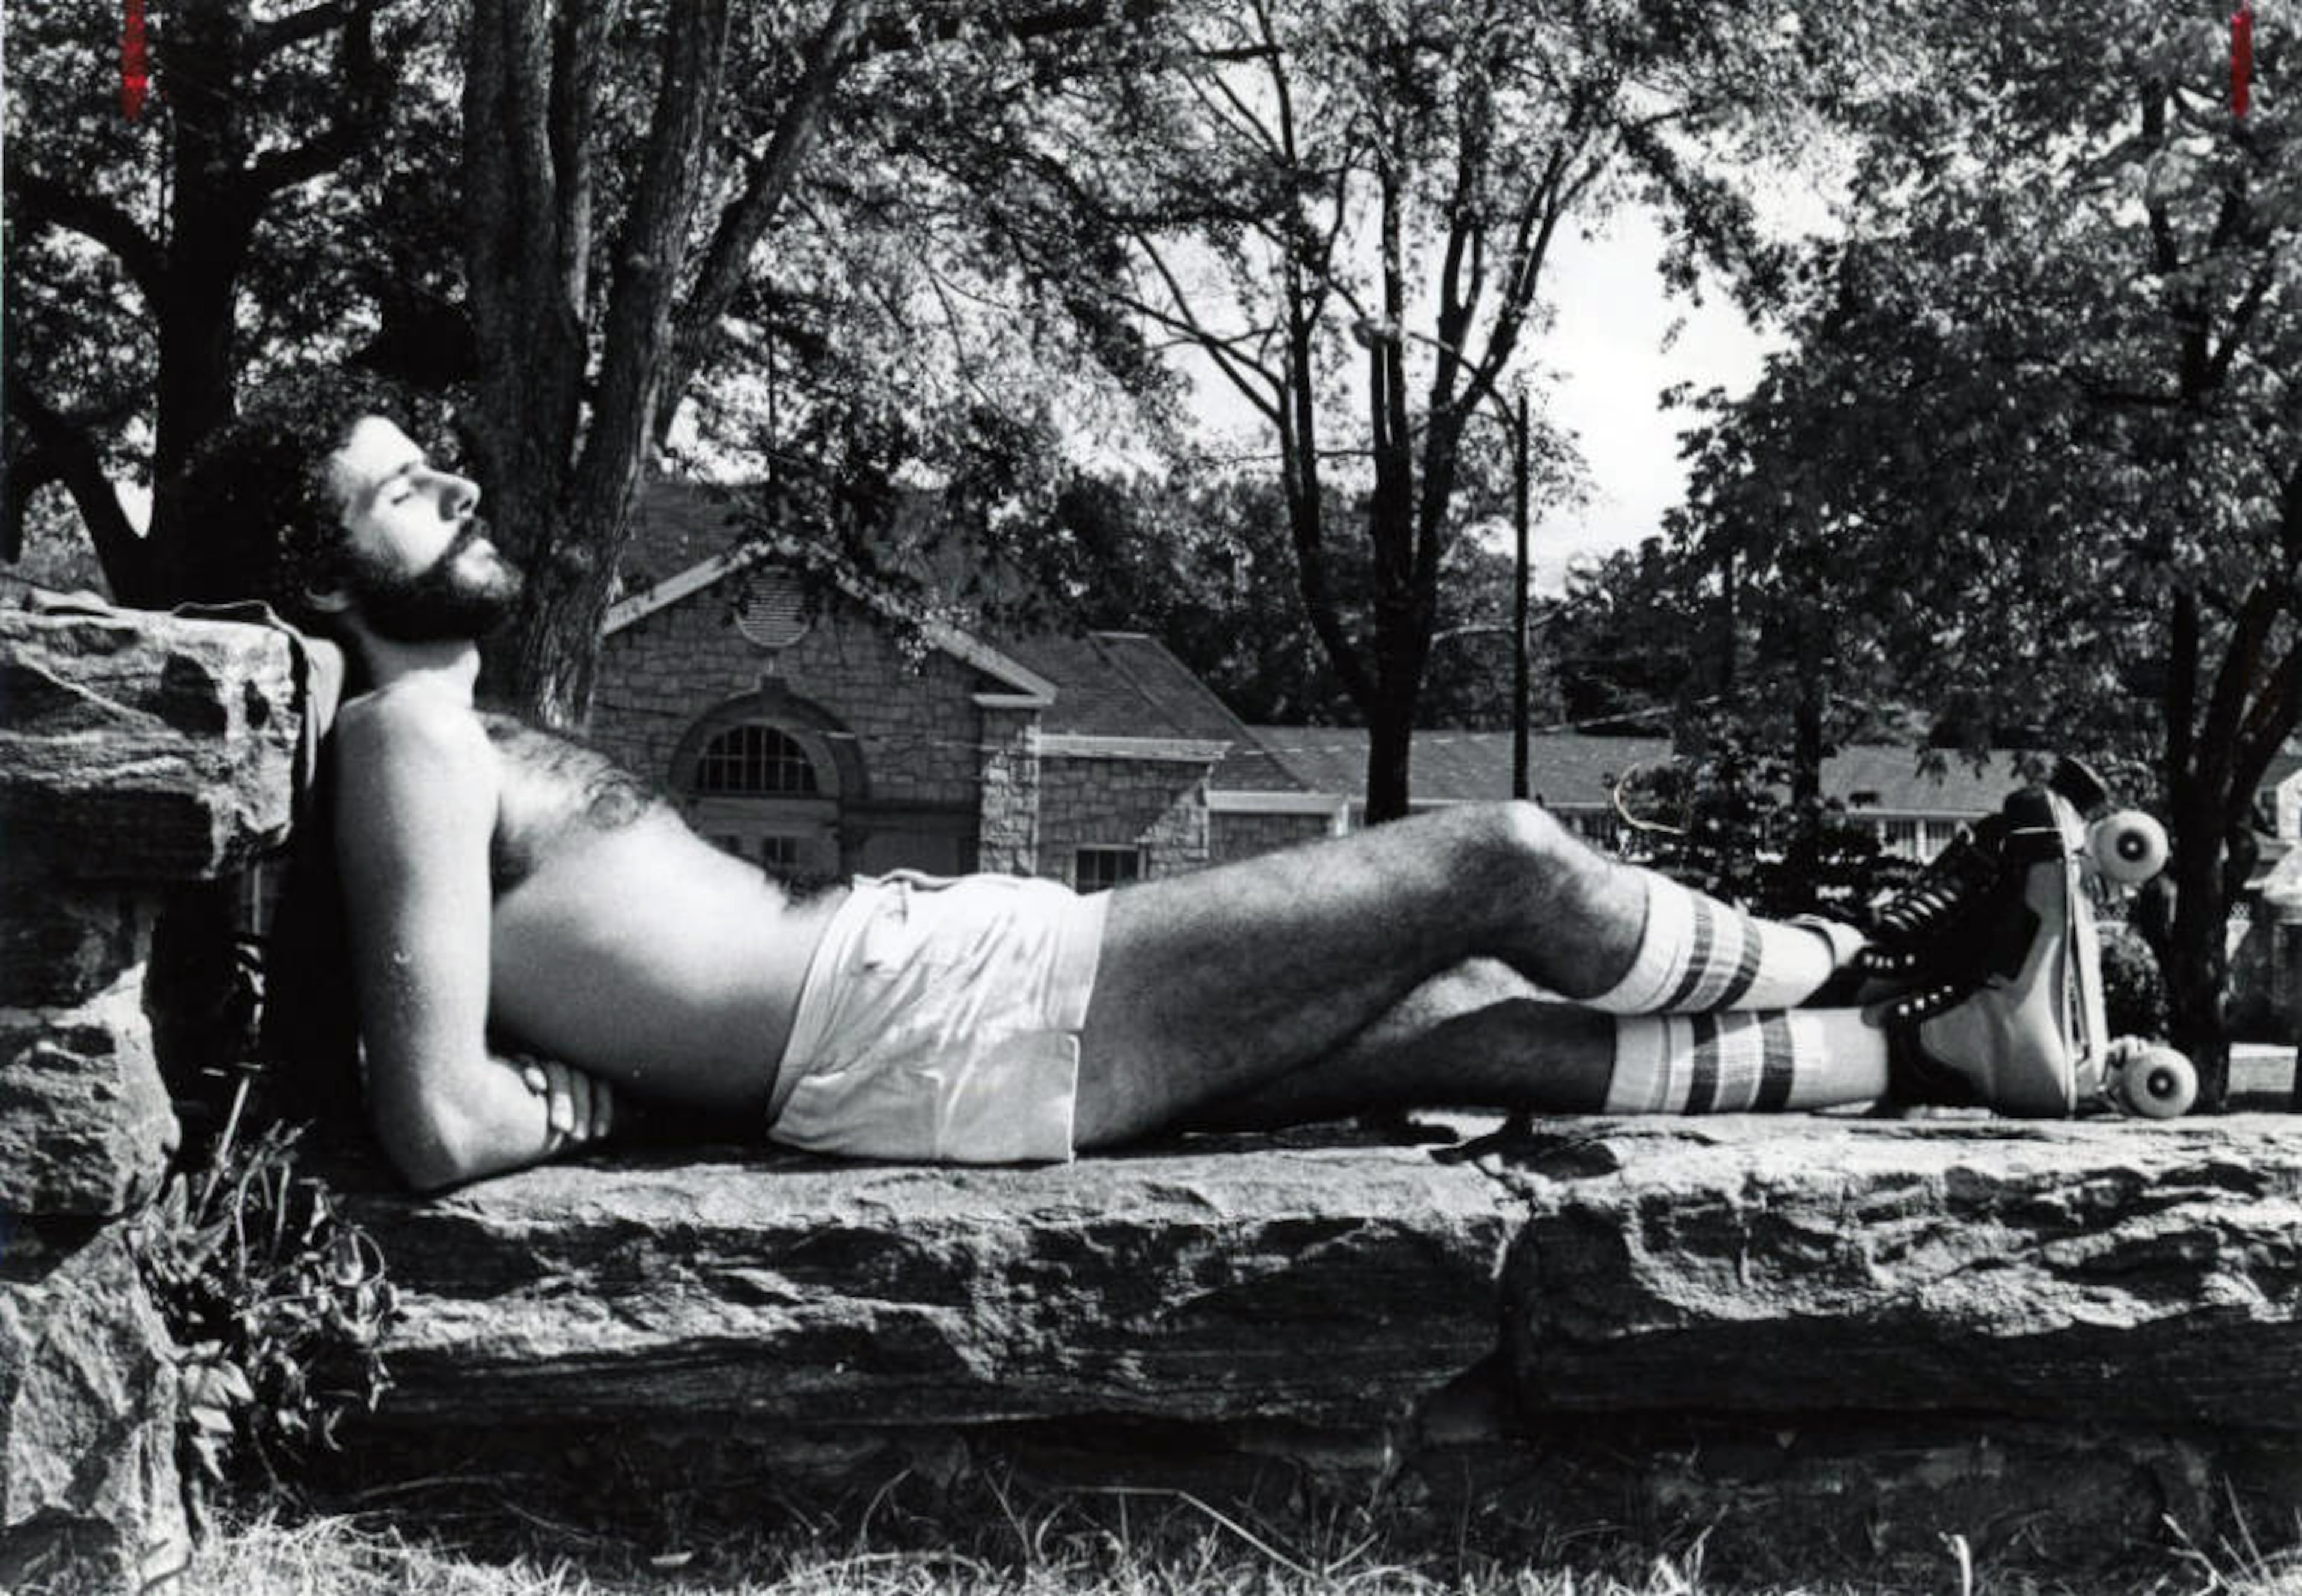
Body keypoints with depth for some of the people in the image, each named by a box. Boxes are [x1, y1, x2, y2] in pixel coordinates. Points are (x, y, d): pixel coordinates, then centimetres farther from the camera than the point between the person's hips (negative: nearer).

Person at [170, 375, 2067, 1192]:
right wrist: (606, 1093, -4)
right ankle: (1877, 961, 21)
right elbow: (450, 1129, -20)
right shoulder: (411, 740, -10)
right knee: (1505, 862, -3)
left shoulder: (476, 743, 19)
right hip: (917, 1021, -10)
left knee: (1487, 1028, 12)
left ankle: (1943, 1045, 23)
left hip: (946, 983, 10)